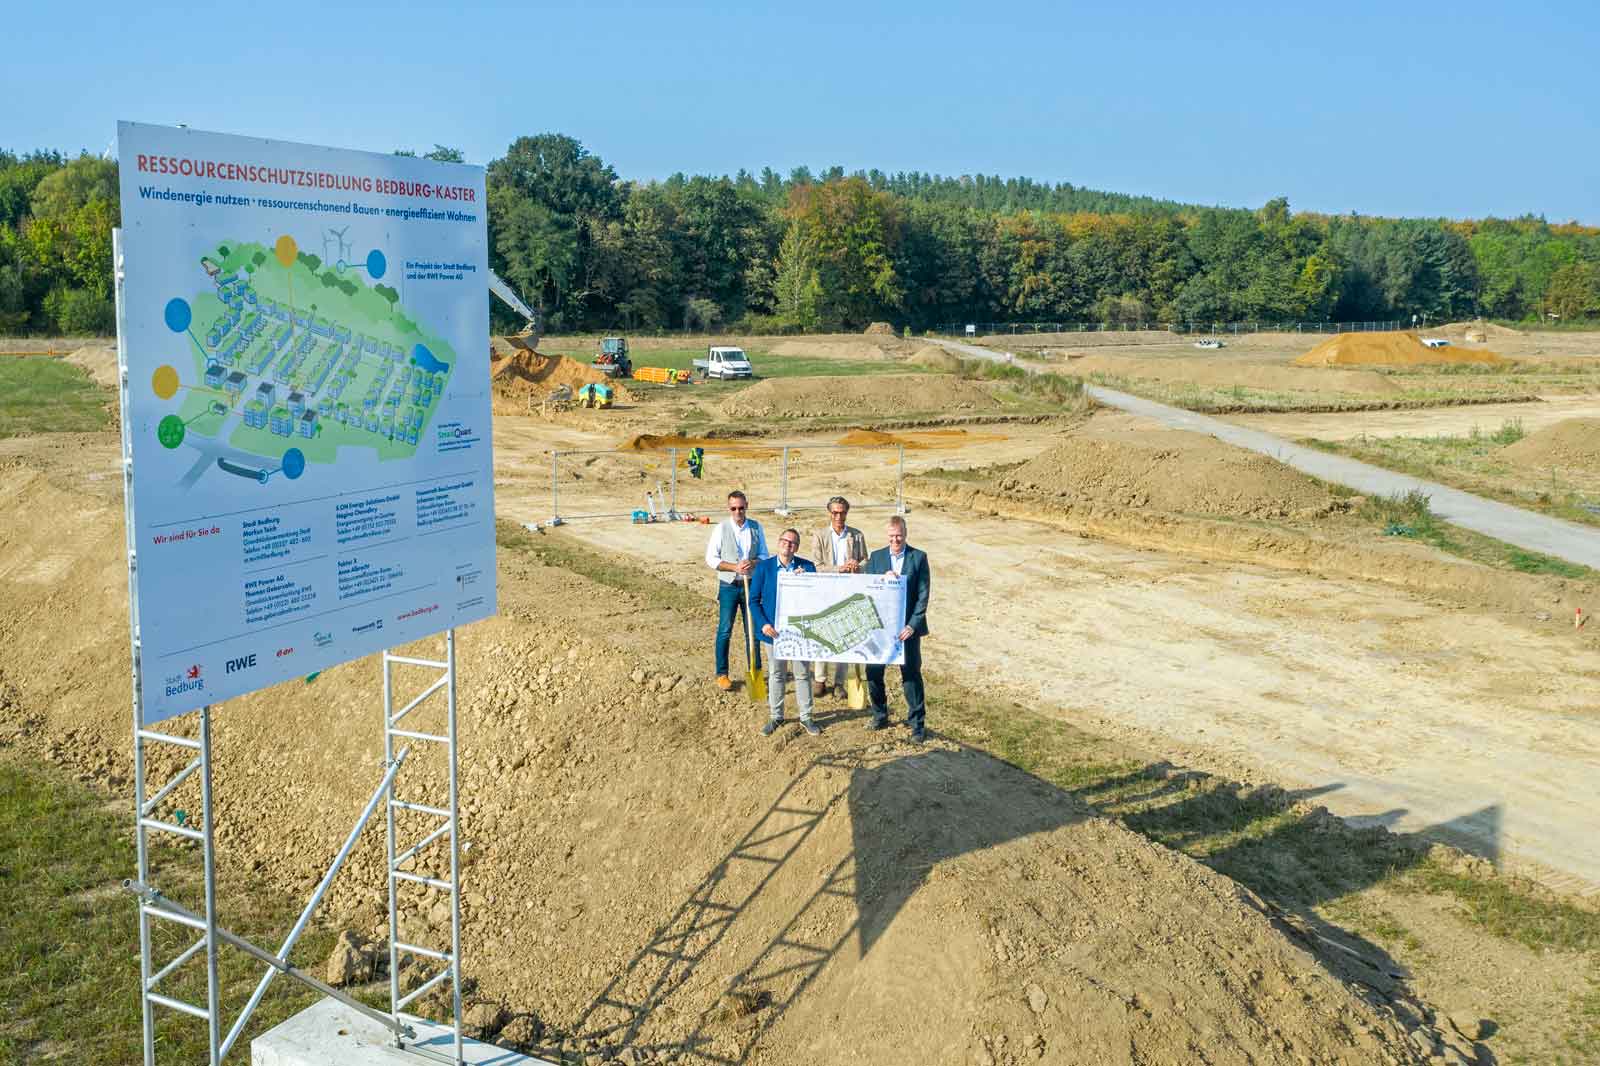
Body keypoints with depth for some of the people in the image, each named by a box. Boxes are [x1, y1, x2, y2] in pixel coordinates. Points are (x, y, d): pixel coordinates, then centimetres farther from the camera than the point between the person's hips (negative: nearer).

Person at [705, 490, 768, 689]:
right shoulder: (721, 529, -6)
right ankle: (722, 674, 11)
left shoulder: (756, 527, 1)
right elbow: (711, 558, -6)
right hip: (728, 586, -2)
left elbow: (764, 554, 7)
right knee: (725, 631, 1)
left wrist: (753, 563, -15)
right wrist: (734, 567, -18)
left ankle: (755, 671, 21)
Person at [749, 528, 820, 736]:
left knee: (802, 674, 9)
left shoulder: (807, 567, -2)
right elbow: (754, 600, -2)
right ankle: (776, 716, 25)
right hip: (774, 630, 0)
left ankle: (806, 717, 21)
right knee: (776, 674, 13)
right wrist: (763, 624, -14)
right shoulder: (764, 567, -4)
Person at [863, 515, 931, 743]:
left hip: (907, 626, -3)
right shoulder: (876, 557, 5)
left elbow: (923, 594, -6)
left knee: (911, 675, 3)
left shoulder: (919, 557, -3)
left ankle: (917, 723, 13)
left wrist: (913, 624, -14)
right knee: (873, 672, 8)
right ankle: (880, 715, 26)